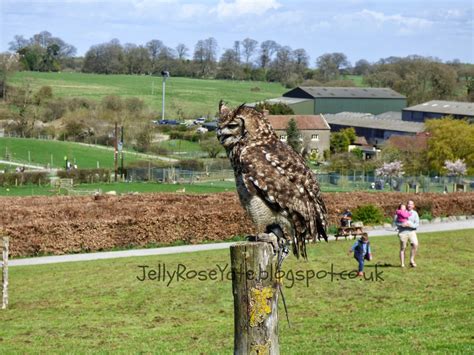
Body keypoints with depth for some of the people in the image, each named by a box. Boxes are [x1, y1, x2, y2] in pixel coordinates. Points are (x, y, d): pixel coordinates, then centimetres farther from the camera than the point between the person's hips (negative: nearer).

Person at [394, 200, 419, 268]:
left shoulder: (415, 213, 10)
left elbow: (417, 224, 2)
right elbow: (395, 221, 2)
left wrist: (410, 225, -15)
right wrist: (401, 224, -15)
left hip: (412, 232, 1)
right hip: (403, 232, -1)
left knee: (415, 244, -20)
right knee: (403, 248, 0)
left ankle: (412, 260, -8)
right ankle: (402, 264, 6)